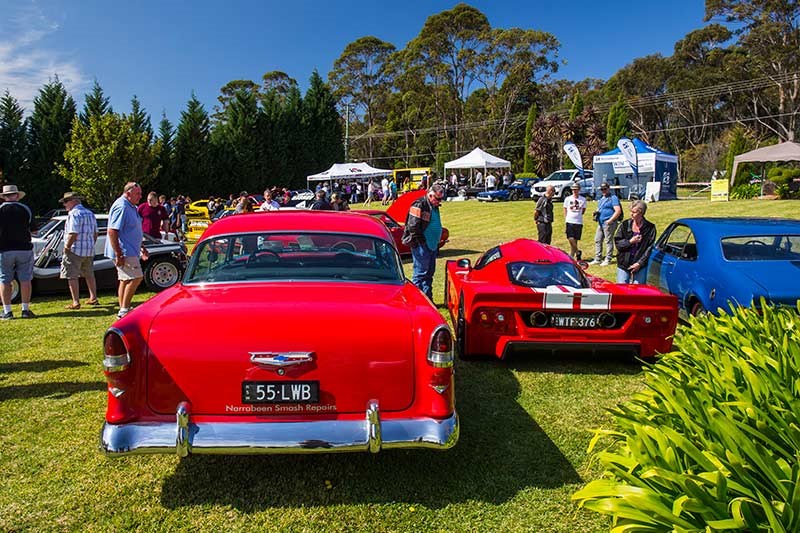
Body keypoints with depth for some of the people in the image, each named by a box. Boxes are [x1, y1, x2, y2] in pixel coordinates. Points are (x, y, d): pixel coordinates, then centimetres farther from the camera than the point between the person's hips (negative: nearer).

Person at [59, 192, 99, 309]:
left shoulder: (74, 214, -14)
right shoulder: (90, 213, 13)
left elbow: (73, 234, -23)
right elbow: (95, 233, 18)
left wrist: (67, 247, -13)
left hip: (75, 250, -8)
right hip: (89, 250, 9)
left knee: (72, 277, -2)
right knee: (89, 274, 19)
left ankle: (76, 302, -3)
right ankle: (93, 298, 25)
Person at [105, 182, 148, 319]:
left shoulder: (131, 207, 16)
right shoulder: (121, 207, -17)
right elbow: (112, 231, -23)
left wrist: (142, 247, 27)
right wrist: (118, 255, -25)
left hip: (129, 251, 11)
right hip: (124, 252, -11)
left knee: (126, 280, 13)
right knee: (136, 277, -13)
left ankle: (123, 310, 20)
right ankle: (124, 310, -7)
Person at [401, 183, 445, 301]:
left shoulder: (434, 206, 16)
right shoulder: (419, 205, -13)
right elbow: (413, 226, -18)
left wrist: (436, 244, 19)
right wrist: (421, 242, -15)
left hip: (432, 246, 9)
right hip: (421, 245, -9)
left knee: (429, 273, 12)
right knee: (420, 272, -7)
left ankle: (428, 299, 20)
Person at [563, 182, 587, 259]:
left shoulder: (583, 199, 4)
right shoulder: (567, 199, 3)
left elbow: (583, 210, 16)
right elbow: (565, 210, 9)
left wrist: (577, 215, 7)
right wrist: (566, 220, 2)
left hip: (579, 222, 1)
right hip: (569, 222, -1)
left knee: (575, 240, 5)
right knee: (570, 239, -13)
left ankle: (571, 255, 14)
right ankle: (577, 252, 4)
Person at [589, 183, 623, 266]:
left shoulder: (613, 198, -8)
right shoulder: (601, 198, 18)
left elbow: (618, 211, -16)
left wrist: (610, 221, -20)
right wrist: (596, 212, 6)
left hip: (609, 223, -9)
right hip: (601, 223, 9)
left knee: (608, 241, -3)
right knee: (597, 240, 9)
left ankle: (608, 260, 3)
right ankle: (597, 259, 15)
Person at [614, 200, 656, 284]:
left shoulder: (650, 228, -3)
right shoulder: (625, 224, 2)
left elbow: (650, 249, -4)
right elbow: (617, 243, 1)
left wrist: (640, 263, -11)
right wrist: (630, 241, -15)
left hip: (640, 266, -1)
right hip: (623, 265, 2)